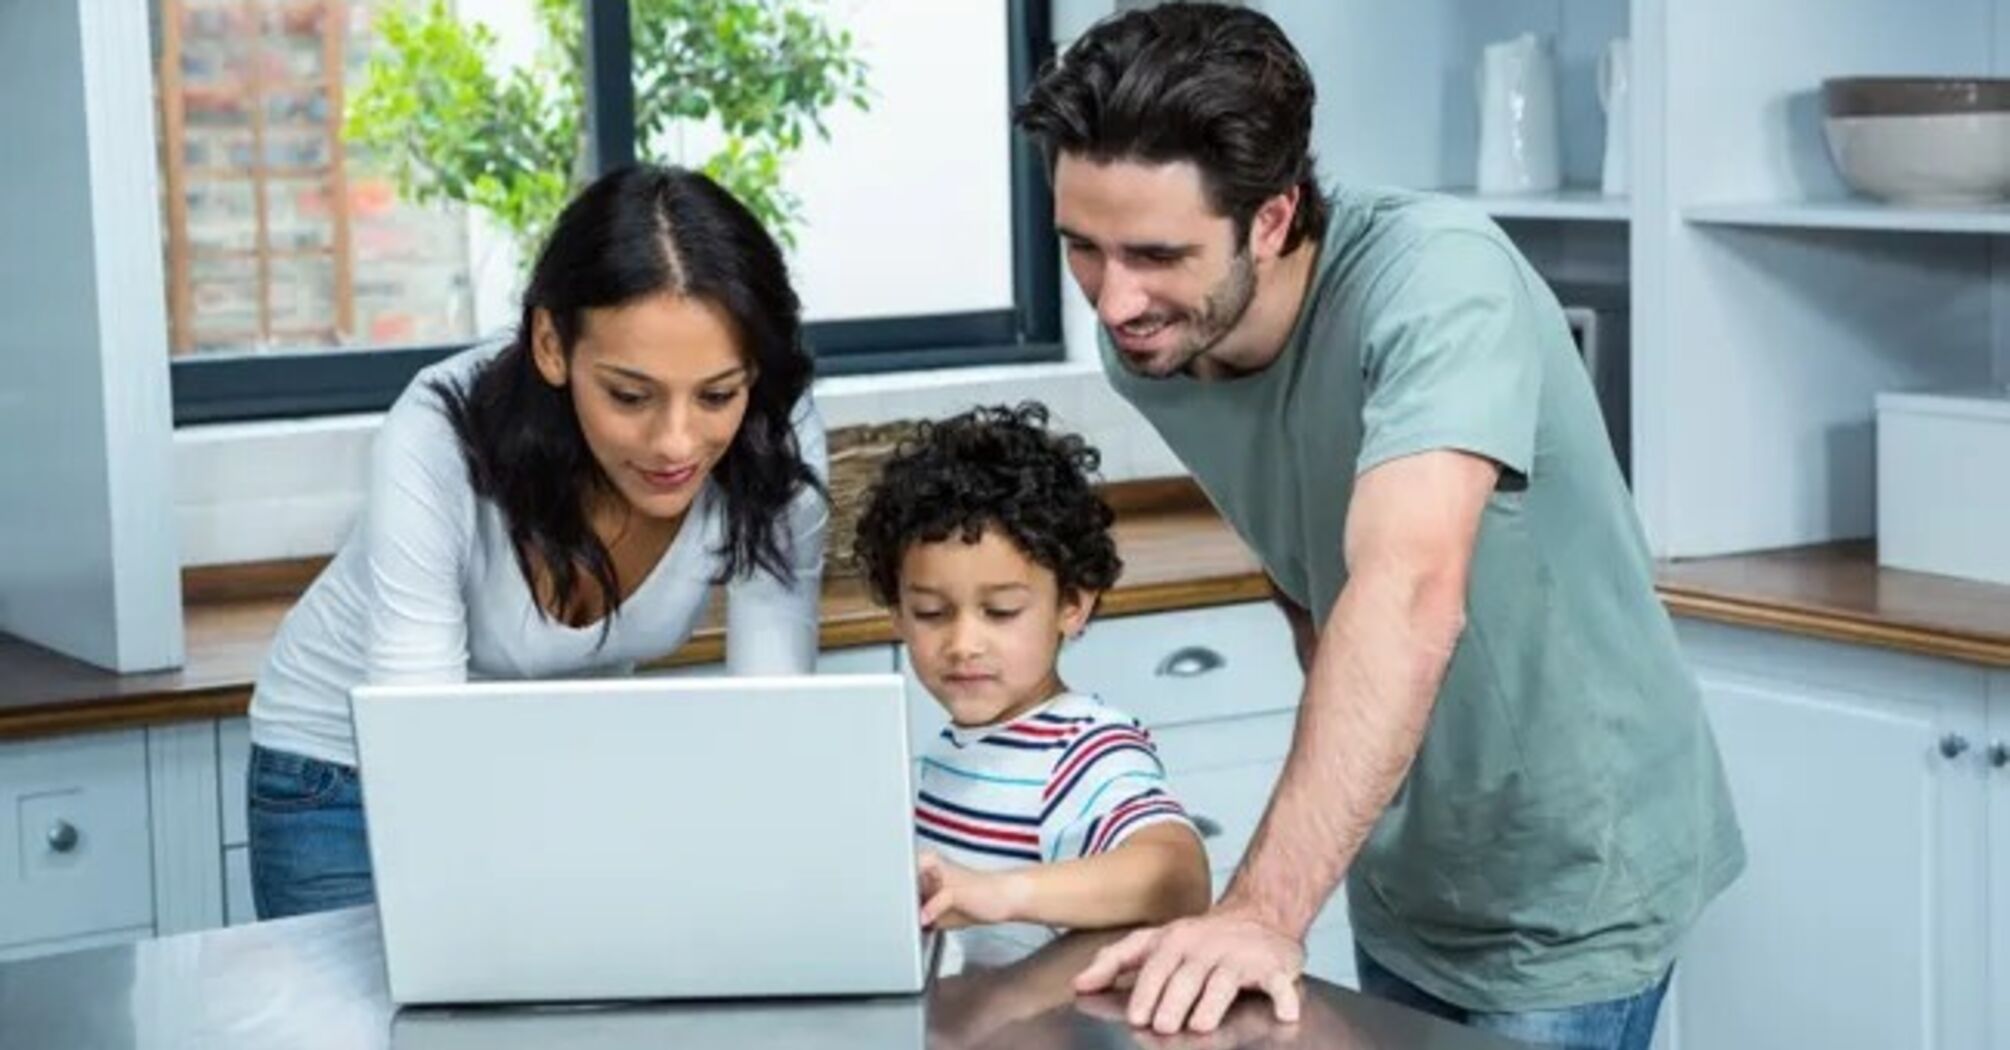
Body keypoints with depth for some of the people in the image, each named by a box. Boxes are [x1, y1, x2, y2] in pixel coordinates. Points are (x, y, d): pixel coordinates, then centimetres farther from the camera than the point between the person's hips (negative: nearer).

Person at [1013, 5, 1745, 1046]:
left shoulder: (1434, 277, -29)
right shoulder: (1145, 350, -9)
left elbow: (1410, 592, -42)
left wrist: (1264, 911, -50)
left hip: (1564, 891, -6)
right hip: (1401, 884, 6)